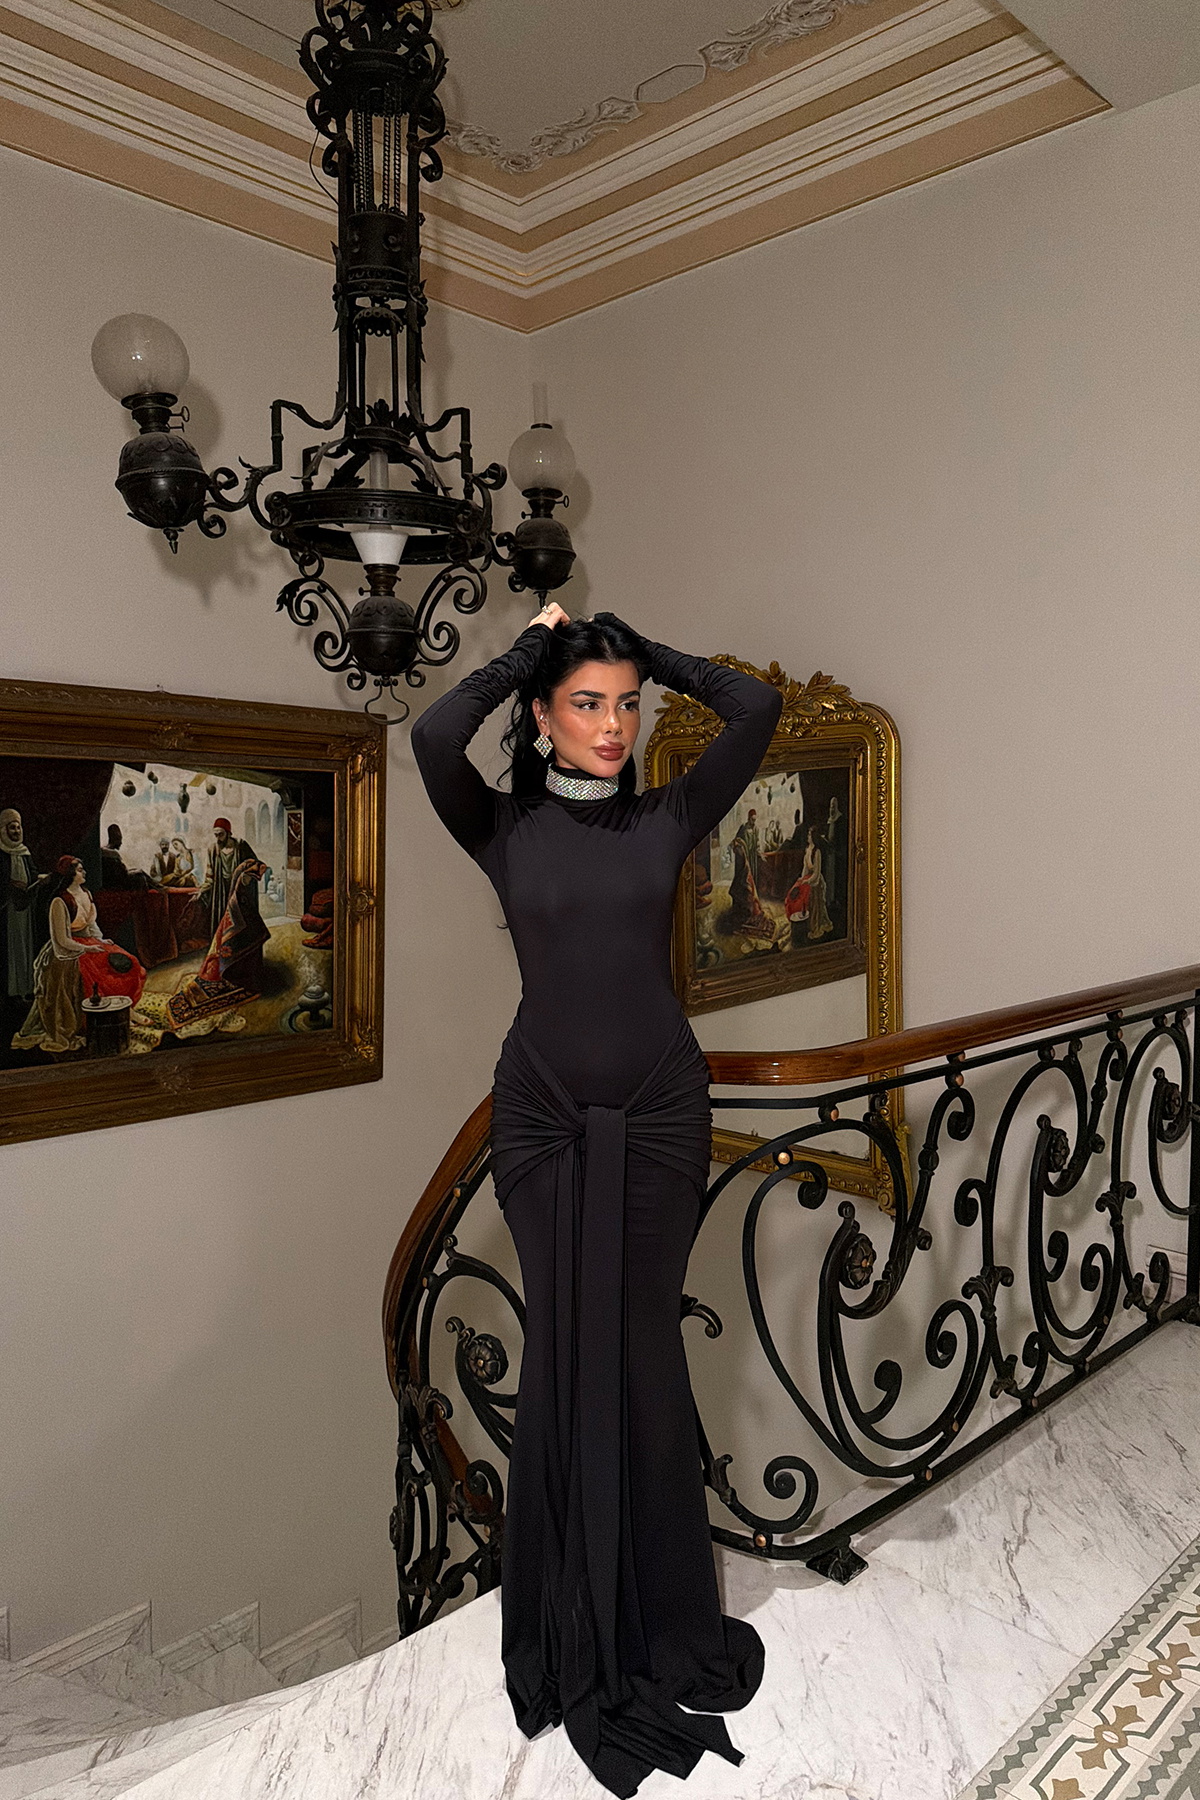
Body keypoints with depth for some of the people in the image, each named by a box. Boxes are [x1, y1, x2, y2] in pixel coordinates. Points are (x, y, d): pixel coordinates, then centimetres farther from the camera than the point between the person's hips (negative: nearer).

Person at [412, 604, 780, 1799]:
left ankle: (661, 1616, 24)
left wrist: (649, 652, 4)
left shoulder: (665, 820, 4)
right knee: (566, 1345, 7)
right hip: (543, 1114, -1)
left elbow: (755, 708, -5)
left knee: (644, 1345, 6)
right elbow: (434, 734, -19)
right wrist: (526, 648, -4)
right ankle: (578, 1616, 26)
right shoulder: (504, 830, 0)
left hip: (659, 1109, 1)